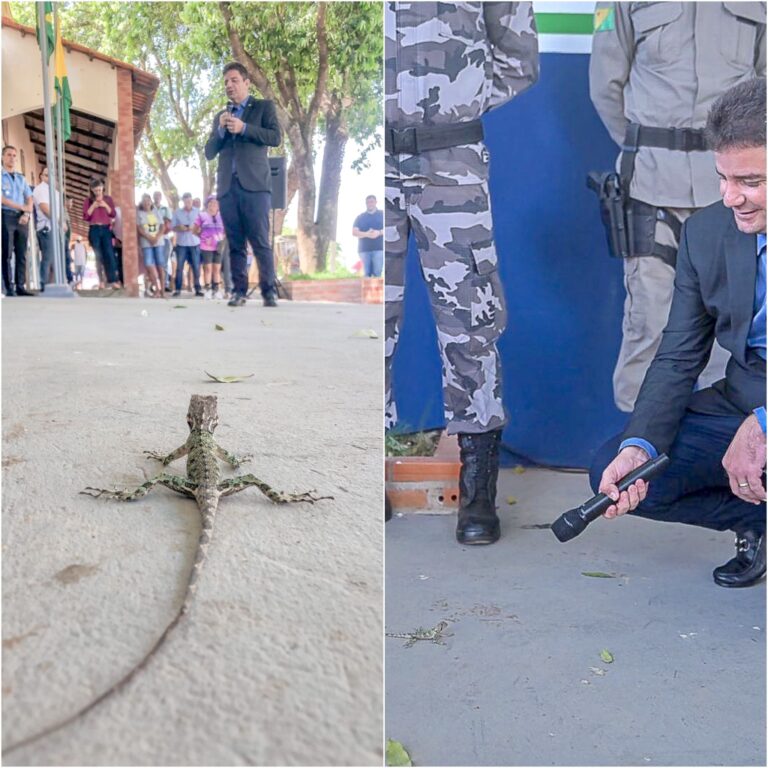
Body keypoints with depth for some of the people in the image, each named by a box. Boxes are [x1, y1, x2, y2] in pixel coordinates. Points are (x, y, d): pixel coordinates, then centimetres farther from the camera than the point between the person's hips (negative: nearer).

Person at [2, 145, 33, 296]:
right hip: (6, 216, -5)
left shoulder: (21, 179, 20)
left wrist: (26, 213, -6)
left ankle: (20, 287, 1)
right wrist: (21, 207, -10)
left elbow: (29, 199, 12)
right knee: (7, 254, -7)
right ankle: (9, 288, -9)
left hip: (22, 218, 5)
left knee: (21, 254, 1)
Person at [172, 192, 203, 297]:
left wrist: (195, 228, -13)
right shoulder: (177, 212, 8)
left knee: (196, 267, -1)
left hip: (195, 243, 0)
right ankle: (178, 289, 2)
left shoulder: (197, 212, 7)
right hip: (181, 243, 0)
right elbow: (173, 227, 7)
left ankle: (197, 289, 6)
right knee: (179, 267, -2)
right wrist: (179, 228, -14)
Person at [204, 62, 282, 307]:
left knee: (261, 242, -9)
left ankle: (269, 291, -6)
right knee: (235, 244, 1)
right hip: (227, 186, 4)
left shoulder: (264, 106, 11)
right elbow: (209, 153, 17)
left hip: (255, 185, -4)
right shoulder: (220, 116, 24)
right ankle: (239, 291, 2)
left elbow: (275, 138, -3)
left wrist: (243, 128, -9)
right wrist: (220, 130, 1)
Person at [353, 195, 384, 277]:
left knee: (377, 273, -11)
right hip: (364, 249, 1)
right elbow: (354, 232, 4)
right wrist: (366, 234, -15)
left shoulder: (382, 215, 12)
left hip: (379, 249, -1)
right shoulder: (360, 217, 14)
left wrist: (379, 232, -16)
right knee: (366, 274, -3)